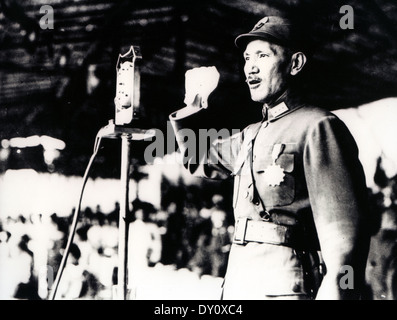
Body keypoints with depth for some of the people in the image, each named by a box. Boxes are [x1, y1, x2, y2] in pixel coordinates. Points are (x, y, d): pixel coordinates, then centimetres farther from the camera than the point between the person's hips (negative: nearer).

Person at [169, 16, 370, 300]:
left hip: (284, 286, -8)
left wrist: (334, 293, -25)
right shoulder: (252, 135, 16)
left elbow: (344, 231, -16)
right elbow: (200, 159, 33)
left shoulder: (317, 126, -9)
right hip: (238, 284, 8)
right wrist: (193, 105, 20)